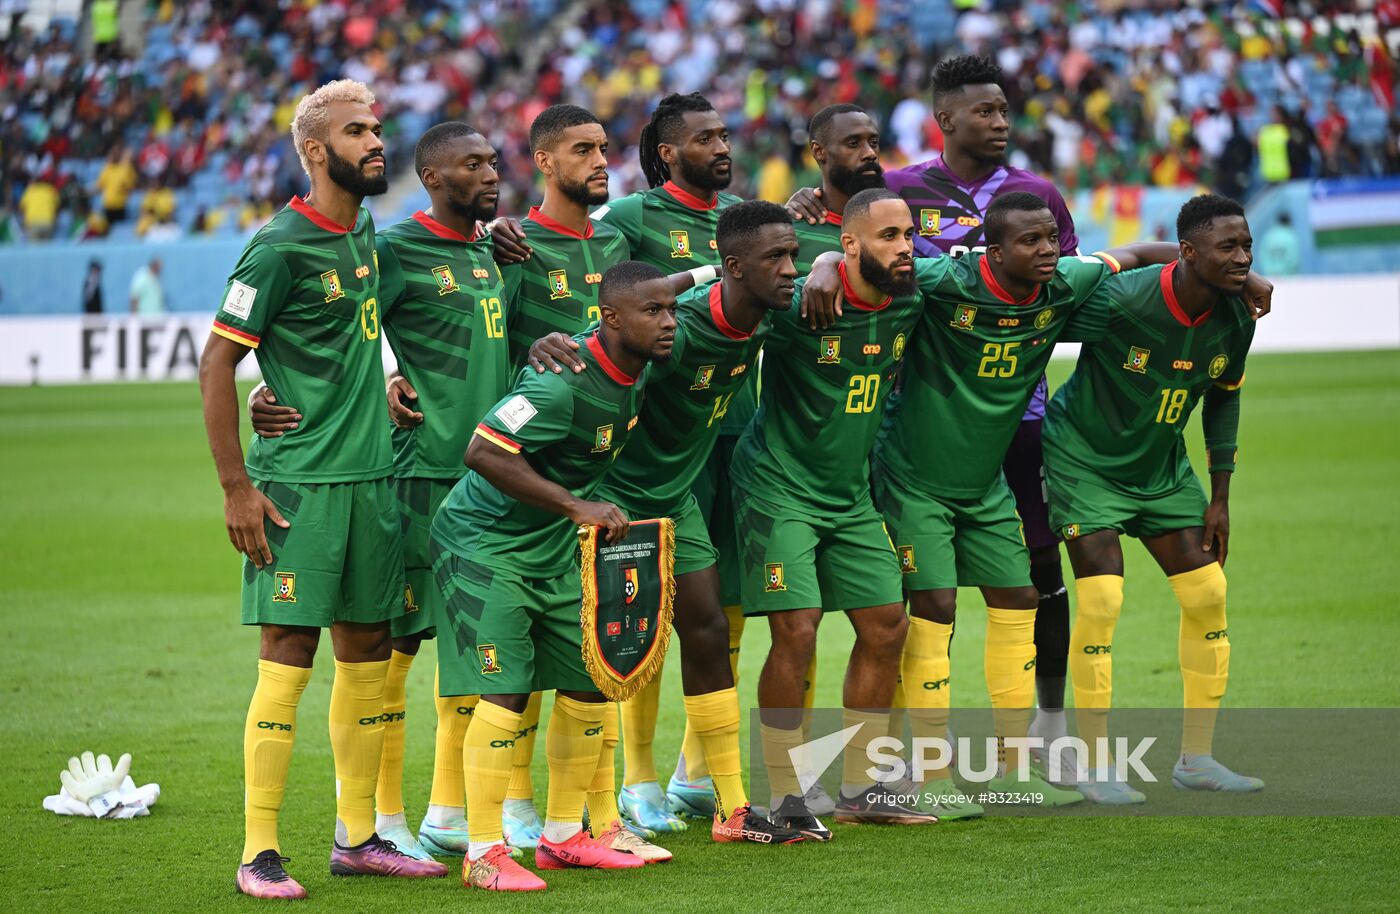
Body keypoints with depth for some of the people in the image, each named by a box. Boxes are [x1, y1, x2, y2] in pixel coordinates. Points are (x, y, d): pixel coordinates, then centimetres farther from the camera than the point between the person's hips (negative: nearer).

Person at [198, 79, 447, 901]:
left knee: (367, 650, 10)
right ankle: (260, 853, -3)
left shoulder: (366, 232, 11)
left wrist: (386, 387, 13)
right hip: (299, 484, -7)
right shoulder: (280, 248, -11)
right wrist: (236, 486, -13)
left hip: (372, 477, 7)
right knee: (289, 656, -7)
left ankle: (357, 837, 20)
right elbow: (217, 365, -10)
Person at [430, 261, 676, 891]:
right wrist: (575, 506, -31)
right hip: (486, 538, -9)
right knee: (504, 690, -13)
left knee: (588, 682, 8)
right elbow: (483, 452, -32)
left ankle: (563, 836, 21)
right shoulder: (563, 382, -28)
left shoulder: (637, 369, -1)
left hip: (556, 546, 9)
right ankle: (484, 853, -7)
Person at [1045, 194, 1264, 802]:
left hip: (1162, 467, 6)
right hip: (1086, 460, -6)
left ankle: (1196, 758, 13)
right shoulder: (1118, 301, -29)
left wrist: (1220, 497, 7)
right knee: (1101, 600, -15)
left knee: (1207, 593, 0)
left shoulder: (1235, 319, -9)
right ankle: (1096, 768, -4)